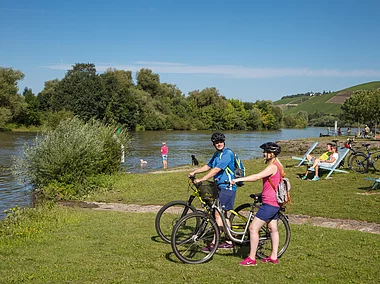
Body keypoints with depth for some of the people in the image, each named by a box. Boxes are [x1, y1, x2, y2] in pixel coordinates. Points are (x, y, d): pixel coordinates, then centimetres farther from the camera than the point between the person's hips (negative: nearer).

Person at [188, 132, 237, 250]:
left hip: (227, 187, -10)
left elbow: (216, 170, -24)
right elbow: (208, 166, 24)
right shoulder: (216, 154, 14)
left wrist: (201, 180, -26)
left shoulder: (227, 153, -16)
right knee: (223, 215, 13)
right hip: (220, 187, 10)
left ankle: (213, 244, -7)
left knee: (218, 215, -10)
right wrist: (194, 172, 13)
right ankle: (229, 242, 22)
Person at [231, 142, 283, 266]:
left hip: (269, 204, -11)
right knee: (273, 229, 16)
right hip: (274, 203, 11)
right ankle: (274, 257, 26)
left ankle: (251, 258, -3)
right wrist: (261, 193, 26)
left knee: (253, 228, -8)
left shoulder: (272, 167, -18)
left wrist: (238, 179, -31)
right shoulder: (277, 165, 14)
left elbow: (257, 177, -31)